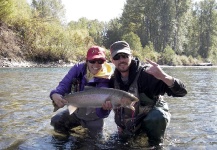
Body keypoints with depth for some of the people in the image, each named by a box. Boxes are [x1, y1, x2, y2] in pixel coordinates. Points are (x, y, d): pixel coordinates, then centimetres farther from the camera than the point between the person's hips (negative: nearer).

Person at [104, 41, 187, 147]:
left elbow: (181, 92, -36)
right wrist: (107, 105, -12)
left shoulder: (146, 74, -27)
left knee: (158, 116, -36)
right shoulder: (113, 80, -9)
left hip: (152, 119, -5)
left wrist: (164, 77, -54)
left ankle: (156, 145, -8)